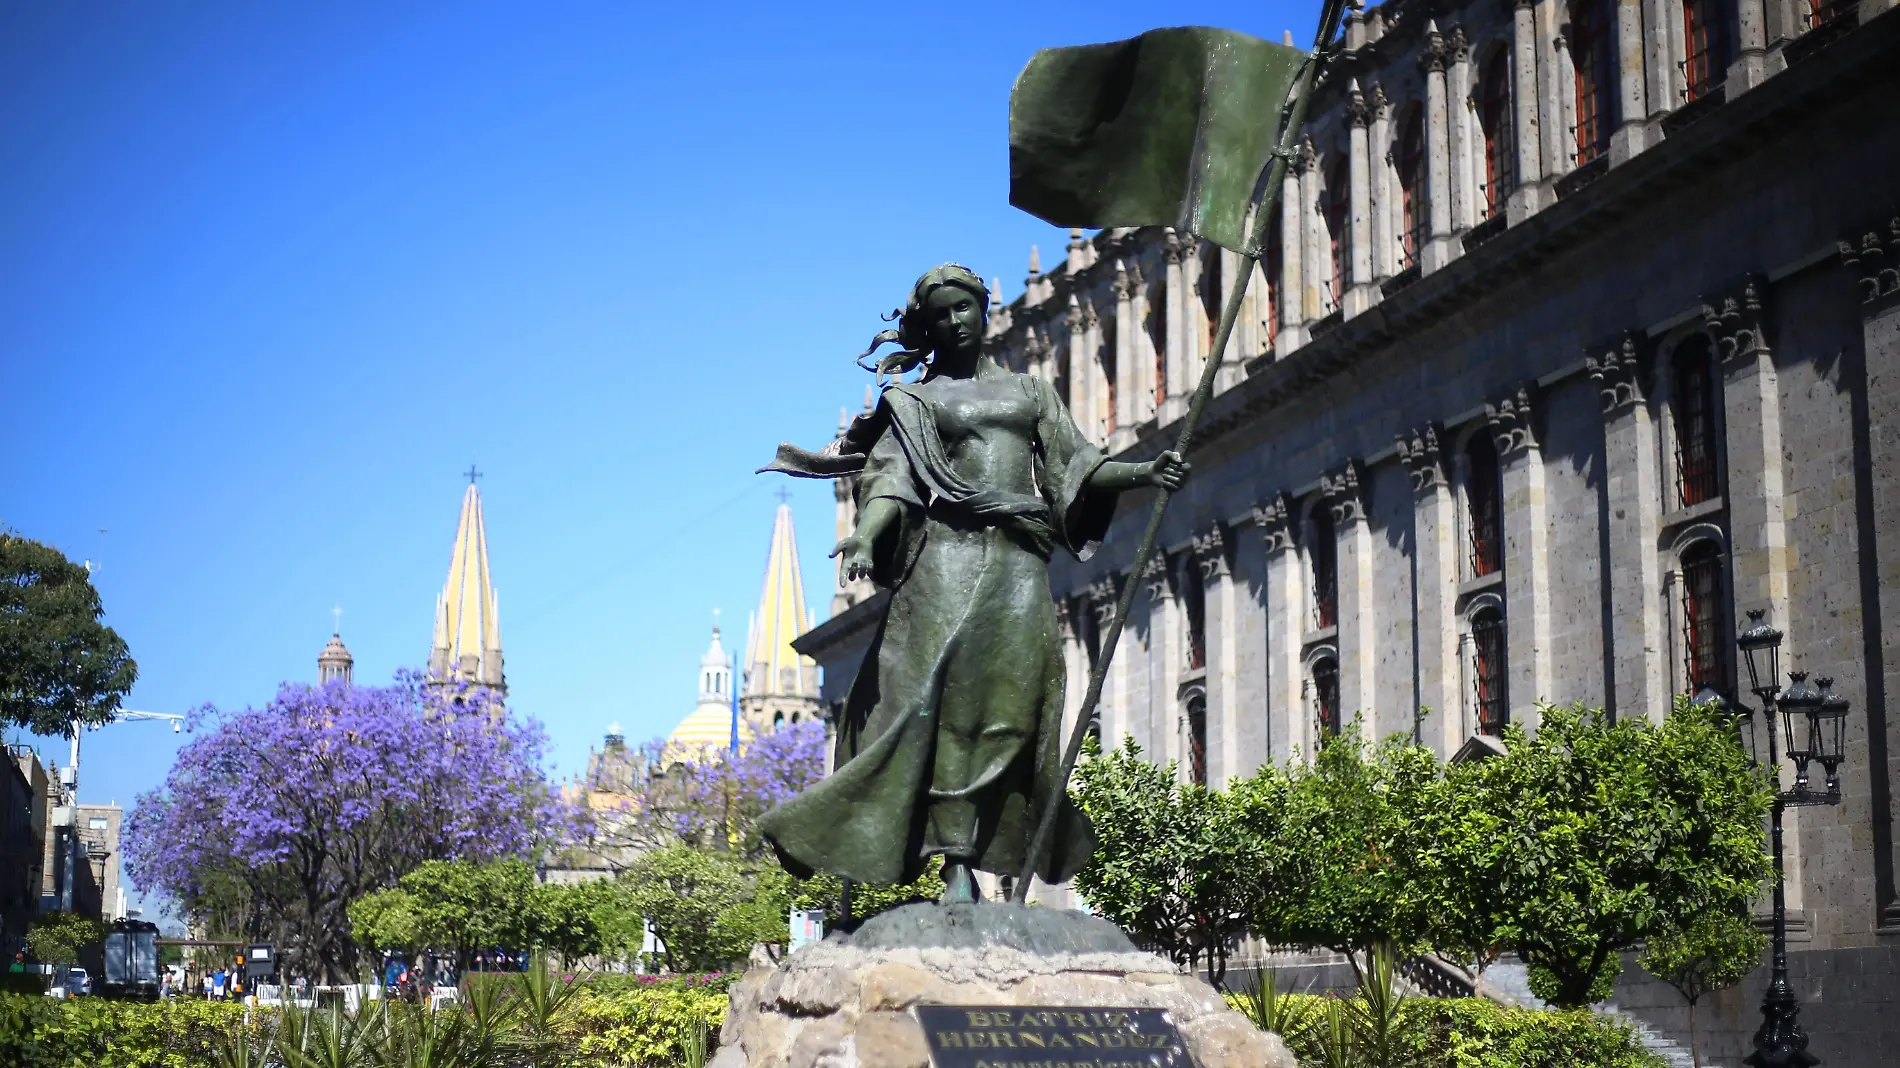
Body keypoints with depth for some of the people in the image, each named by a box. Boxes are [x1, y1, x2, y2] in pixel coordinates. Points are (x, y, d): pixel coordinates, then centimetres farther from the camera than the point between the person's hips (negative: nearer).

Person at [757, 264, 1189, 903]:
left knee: (1010, 695, -13)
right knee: (941, 695, -17)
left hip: (1019, 557, 2)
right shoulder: (915, 400, 16)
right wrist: (865, 536, -16)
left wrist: (1142, 473, 0)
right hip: (948, 549, -2)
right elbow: (890, 477, 2)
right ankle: (958, 861, -22)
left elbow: (1079, 467, 17)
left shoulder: (1029, 391, 24)